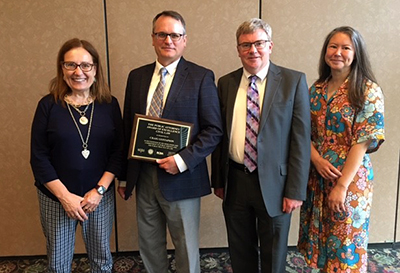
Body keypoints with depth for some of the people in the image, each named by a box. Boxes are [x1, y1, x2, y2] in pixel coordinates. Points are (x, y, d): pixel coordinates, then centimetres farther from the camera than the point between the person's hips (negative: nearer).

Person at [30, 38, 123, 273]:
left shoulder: (109, 104, -2)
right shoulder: (49, 105, -6)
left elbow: (118, 151, -2)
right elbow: (39, 158, -6)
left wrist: (100, 190, -11)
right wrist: (65, 196, -12)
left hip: (100, 196, 1)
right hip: (56, 198, -1)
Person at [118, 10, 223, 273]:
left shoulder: (201, 77, -6)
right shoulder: (137, 76, 7)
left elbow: (214, 130, -8)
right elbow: (127, 128, 10)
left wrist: (183, 160, -19)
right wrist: (124, 175, 10)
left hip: (181, 178, -4)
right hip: (143, 177, 4)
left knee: (187, 249, 12)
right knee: (149, 247, 19)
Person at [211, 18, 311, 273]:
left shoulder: (294, 81, -6)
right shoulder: (226, 83, 4)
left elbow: (301, 139, -9)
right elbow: (220, 135, 7)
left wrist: (295, 190, -11)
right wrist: (218, 180, 8)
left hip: (274, 182, -2)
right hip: (235, 181, 3)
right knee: (240, 252, 19)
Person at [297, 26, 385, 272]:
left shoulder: (369, 91, -10)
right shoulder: (316, 89, 5)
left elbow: (364, 141, -15)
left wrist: (342, 185, -18)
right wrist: (316, 159, -12)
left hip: (350, 179, -5)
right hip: (317, 176, 5)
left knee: (345, 244, 8)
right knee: (321, 239, 16)